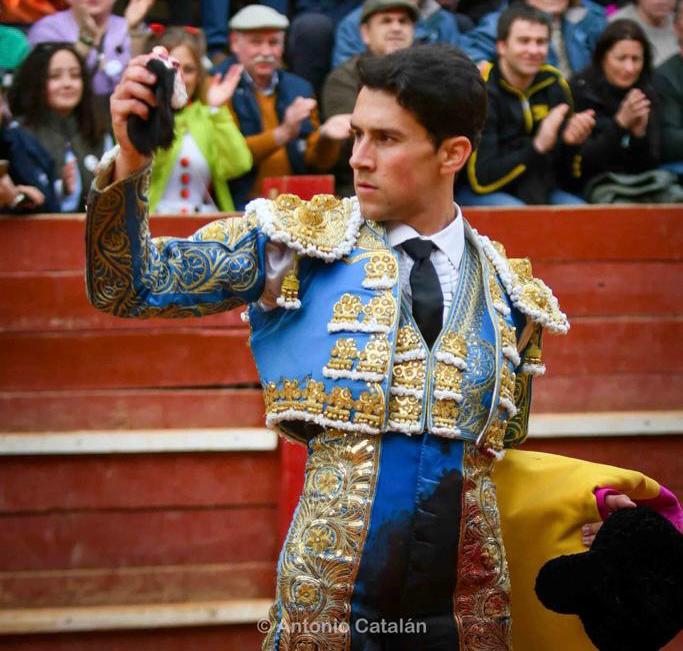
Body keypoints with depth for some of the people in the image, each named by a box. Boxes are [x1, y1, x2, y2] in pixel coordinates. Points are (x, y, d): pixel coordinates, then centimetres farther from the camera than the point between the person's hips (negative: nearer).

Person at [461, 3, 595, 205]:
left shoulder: (554, 85, 2)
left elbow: (564, 174, 7)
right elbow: (481, 179, -22)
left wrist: (571, 143, -15)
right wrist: (537, 146, -29)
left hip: (537, 191, 5)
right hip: (480, 192, -5)